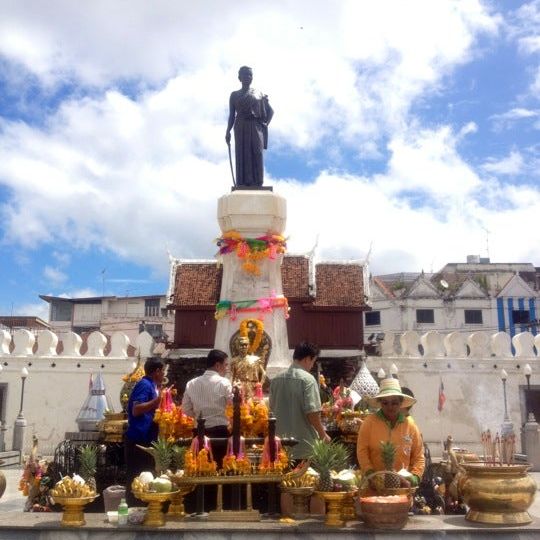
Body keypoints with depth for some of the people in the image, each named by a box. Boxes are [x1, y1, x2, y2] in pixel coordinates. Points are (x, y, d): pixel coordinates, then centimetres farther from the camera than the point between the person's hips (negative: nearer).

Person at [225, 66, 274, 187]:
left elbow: (270, 111, 16)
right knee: (242, 157, -7)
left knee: (256, 156, -7)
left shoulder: (259, 94, 14)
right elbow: (232, 115, 8)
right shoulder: (234, 95, 13)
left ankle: (257, 185, -11)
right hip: (241, 129, 0)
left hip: (255, 128, 0)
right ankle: (242, 185, -12)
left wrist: (265, 123, 0)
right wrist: (228, 131, -4)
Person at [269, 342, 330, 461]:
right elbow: (312, 412, -18)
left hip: (281, 440, 6)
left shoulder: (276, 379, 4)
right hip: (304, 442, -6)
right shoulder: (307, 379, -15)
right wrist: (323, 434, -6)